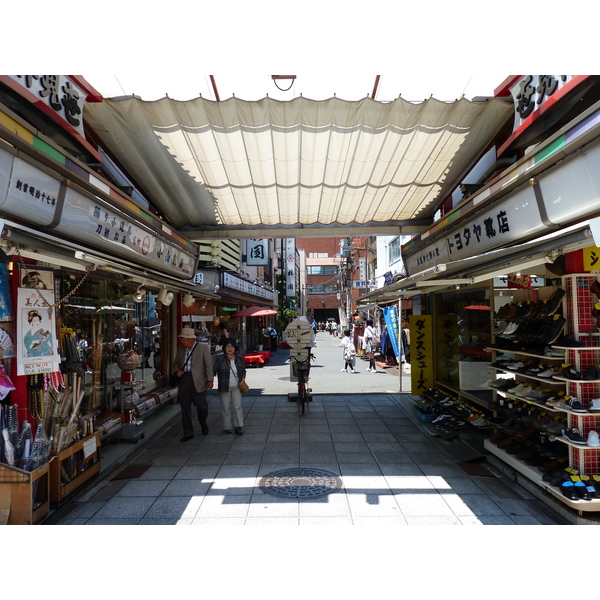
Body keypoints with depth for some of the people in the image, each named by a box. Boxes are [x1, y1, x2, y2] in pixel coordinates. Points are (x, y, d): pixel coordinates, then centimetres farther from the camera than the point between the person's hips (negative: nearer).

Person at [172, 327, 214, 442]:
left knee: (202, 405, 1)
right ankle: (188, 433, 17)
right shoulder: (180, 349, 12)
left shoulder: (203, 347, -2)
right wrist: (177, 370, 0)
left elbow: (209, 364, -3)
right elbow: (175, 363, 22)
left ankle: (203, 424, 32)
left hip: (198, 381, -4)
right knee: (185, 408, 6)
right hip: (184, 381, 4)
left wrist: (210, 380, -8)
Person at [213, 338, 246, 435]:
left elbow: (243, 369, 16)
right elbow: (214, 370, -9)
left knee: (238, 406, -1)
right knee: (226, 408, 6)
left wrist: (243, 378, 1)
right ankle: (227, 427, 20)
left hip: (236, 387, 2)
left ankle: (239, 426, 8)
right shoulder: (220, 359, -8)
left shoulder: (239, 358, 3)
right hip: (224, 387, -2)